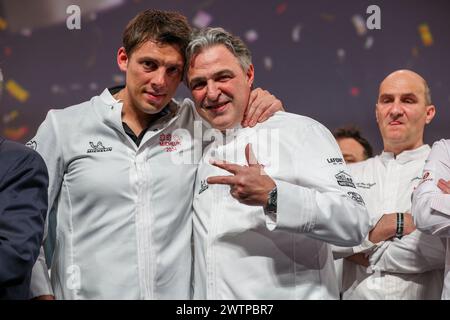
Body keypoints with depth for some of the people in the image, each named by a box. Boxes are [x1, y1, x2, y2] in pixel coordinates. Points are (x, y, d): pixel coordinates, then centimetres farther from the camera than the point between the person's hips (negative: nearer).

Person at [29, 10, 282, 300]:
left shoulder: (195, 123, 3)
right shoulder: (63, 126, -2)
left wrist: (266, 106, -4)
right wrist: (42, 292, -8)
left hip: (178, 292, 2)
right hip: (87, 292, -2)